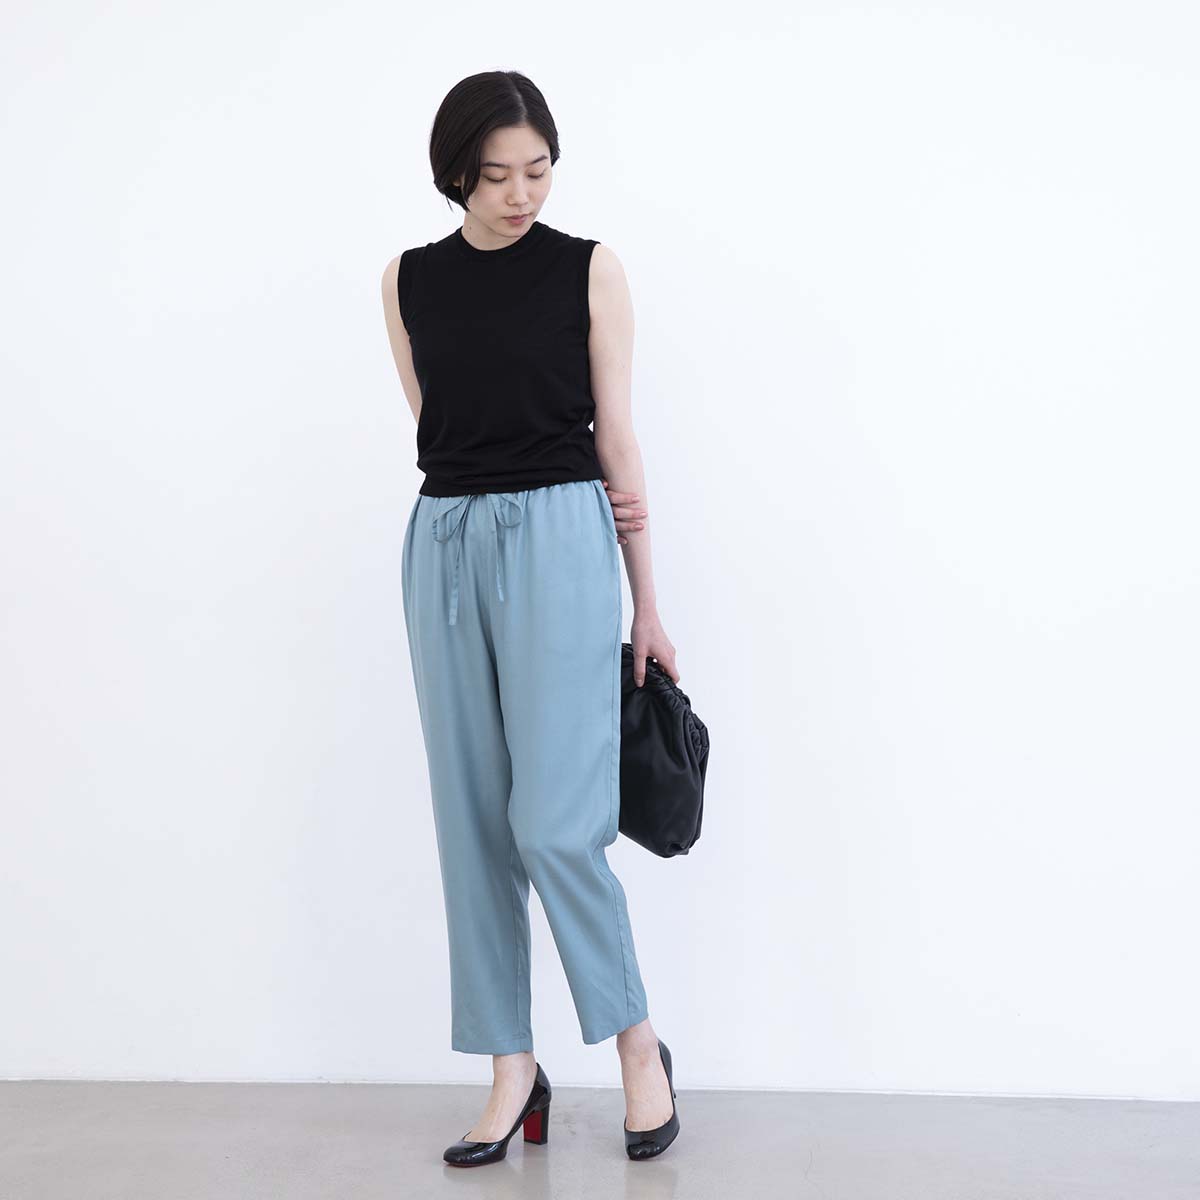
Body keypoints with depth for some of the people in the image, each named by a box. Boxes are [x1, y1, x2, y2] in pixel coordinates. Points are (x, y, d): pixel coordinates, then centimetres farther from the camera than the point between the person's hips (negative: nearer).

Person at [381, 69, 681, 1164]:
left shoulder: (589, 269, 3)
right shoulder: (410, 282, 11)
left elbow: (615, 436, 2)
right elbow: (439, 427, 10)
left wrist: (647, 603, 2)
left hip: (560, 543, -4)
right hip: (445, 547, 4)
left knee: (554, 821, -9)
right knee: (473, 822, 4)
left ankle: (639, 1041, 13)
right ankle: (513, 1070, 16)